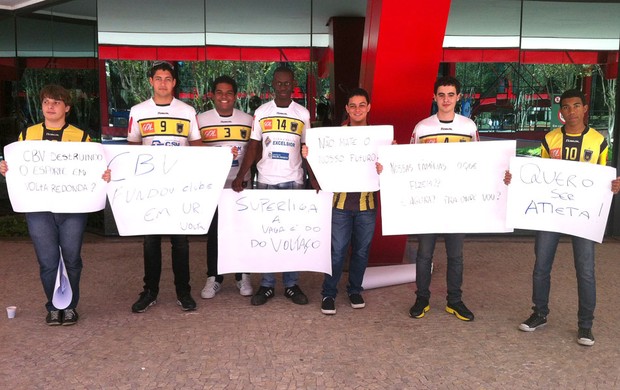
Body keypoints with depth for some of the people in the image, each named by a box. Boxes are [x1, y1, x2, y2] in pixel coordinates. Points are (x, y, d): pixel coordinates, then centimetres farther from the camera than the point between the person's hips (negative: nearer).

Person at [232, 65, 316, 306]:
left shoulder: (303, 114, 5)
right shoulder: (261, 112, 4)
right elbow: (253, 147, 2)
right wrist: (240, 176, -10)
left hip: (294, 181, 0)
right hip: (266, 180, 0)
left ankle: (291, 285, 14)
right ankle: (266, 285, 13)